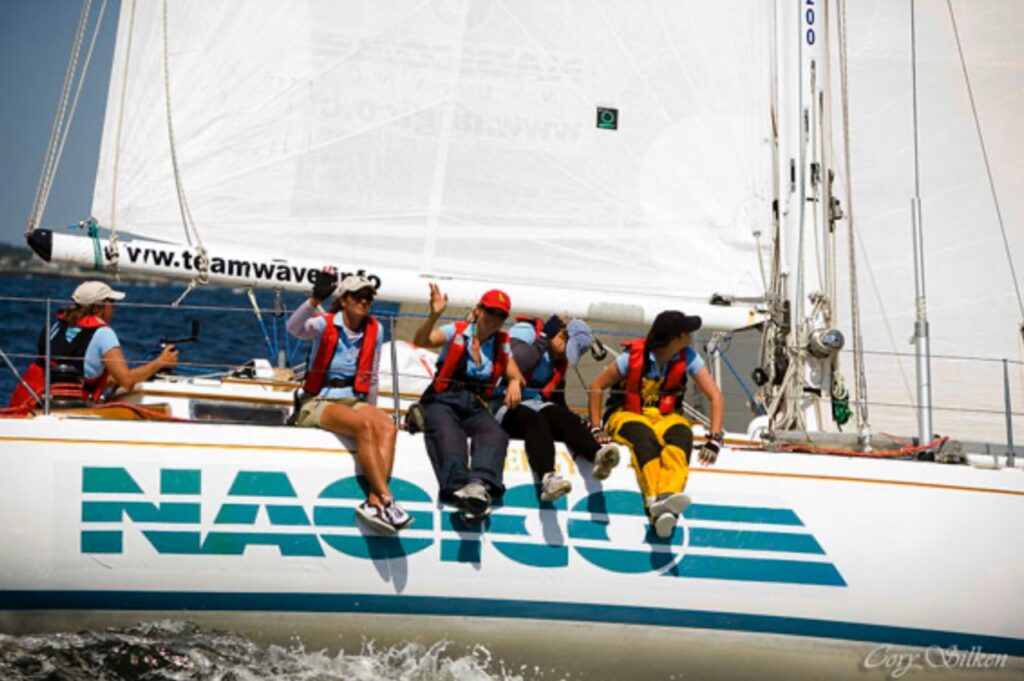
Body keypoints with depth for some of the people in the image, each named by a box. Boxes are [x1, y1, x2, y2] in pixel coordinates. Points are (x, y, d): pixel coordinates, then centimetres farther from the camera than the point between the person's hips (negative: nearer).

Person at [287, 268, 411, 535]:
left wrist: (372, 410, 19)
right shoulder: (325, 325, -3)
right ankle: (387, 500, -37)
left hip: (352, 400, 5)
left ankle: (373, 502, -39)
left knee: (387, 426, -28)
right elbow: (294, 328, -26)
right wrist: (315, 299, -40)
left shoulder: (374, 330, 10)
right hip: (317, 402, -5)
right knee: (364, 426, -34)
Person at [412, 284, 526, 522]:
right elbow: (421, 341, -10)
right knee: (449, 435, -36)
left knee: (495, 434, -31)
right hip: (442, 401, -3)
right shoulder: (456, 332, 4)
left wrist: (515, 383, -15)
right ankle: (459, 490, -57)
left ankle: (479, 485, -57)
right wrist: (434, 315, -29)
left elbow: (515, 376, 10)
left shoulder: (501, 344, 16)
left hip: (475, 406, 3)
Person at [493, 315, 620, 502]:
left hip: (533, 404, 7)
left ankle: (598, 454, -47)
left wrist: (575, 423, 3)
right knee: (533, 419, -35)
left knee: (562, 417, -22)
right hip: (504, 403, -7)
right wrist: (544, 340, -14)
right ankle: (547, 478, -56)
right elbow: (513, 364, -21)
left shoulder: (559, 360, 20)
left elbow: (558, 400, 18)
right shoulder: (526, 332, -2)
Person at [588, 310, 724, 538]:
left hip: (665, 418, 2)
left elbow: (715, 396, -8)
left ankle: (669, 494, -60)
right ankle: (656, 503, -58)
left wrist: (714, 439, -18)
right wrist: (597, 428, -11)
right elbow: (597, 386, -5)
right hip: (626, 416, -2)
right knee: (644, 435, -38)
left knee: (682, 433, -33)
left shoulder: (688, 358, -7)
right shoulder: (634, 356, -14)